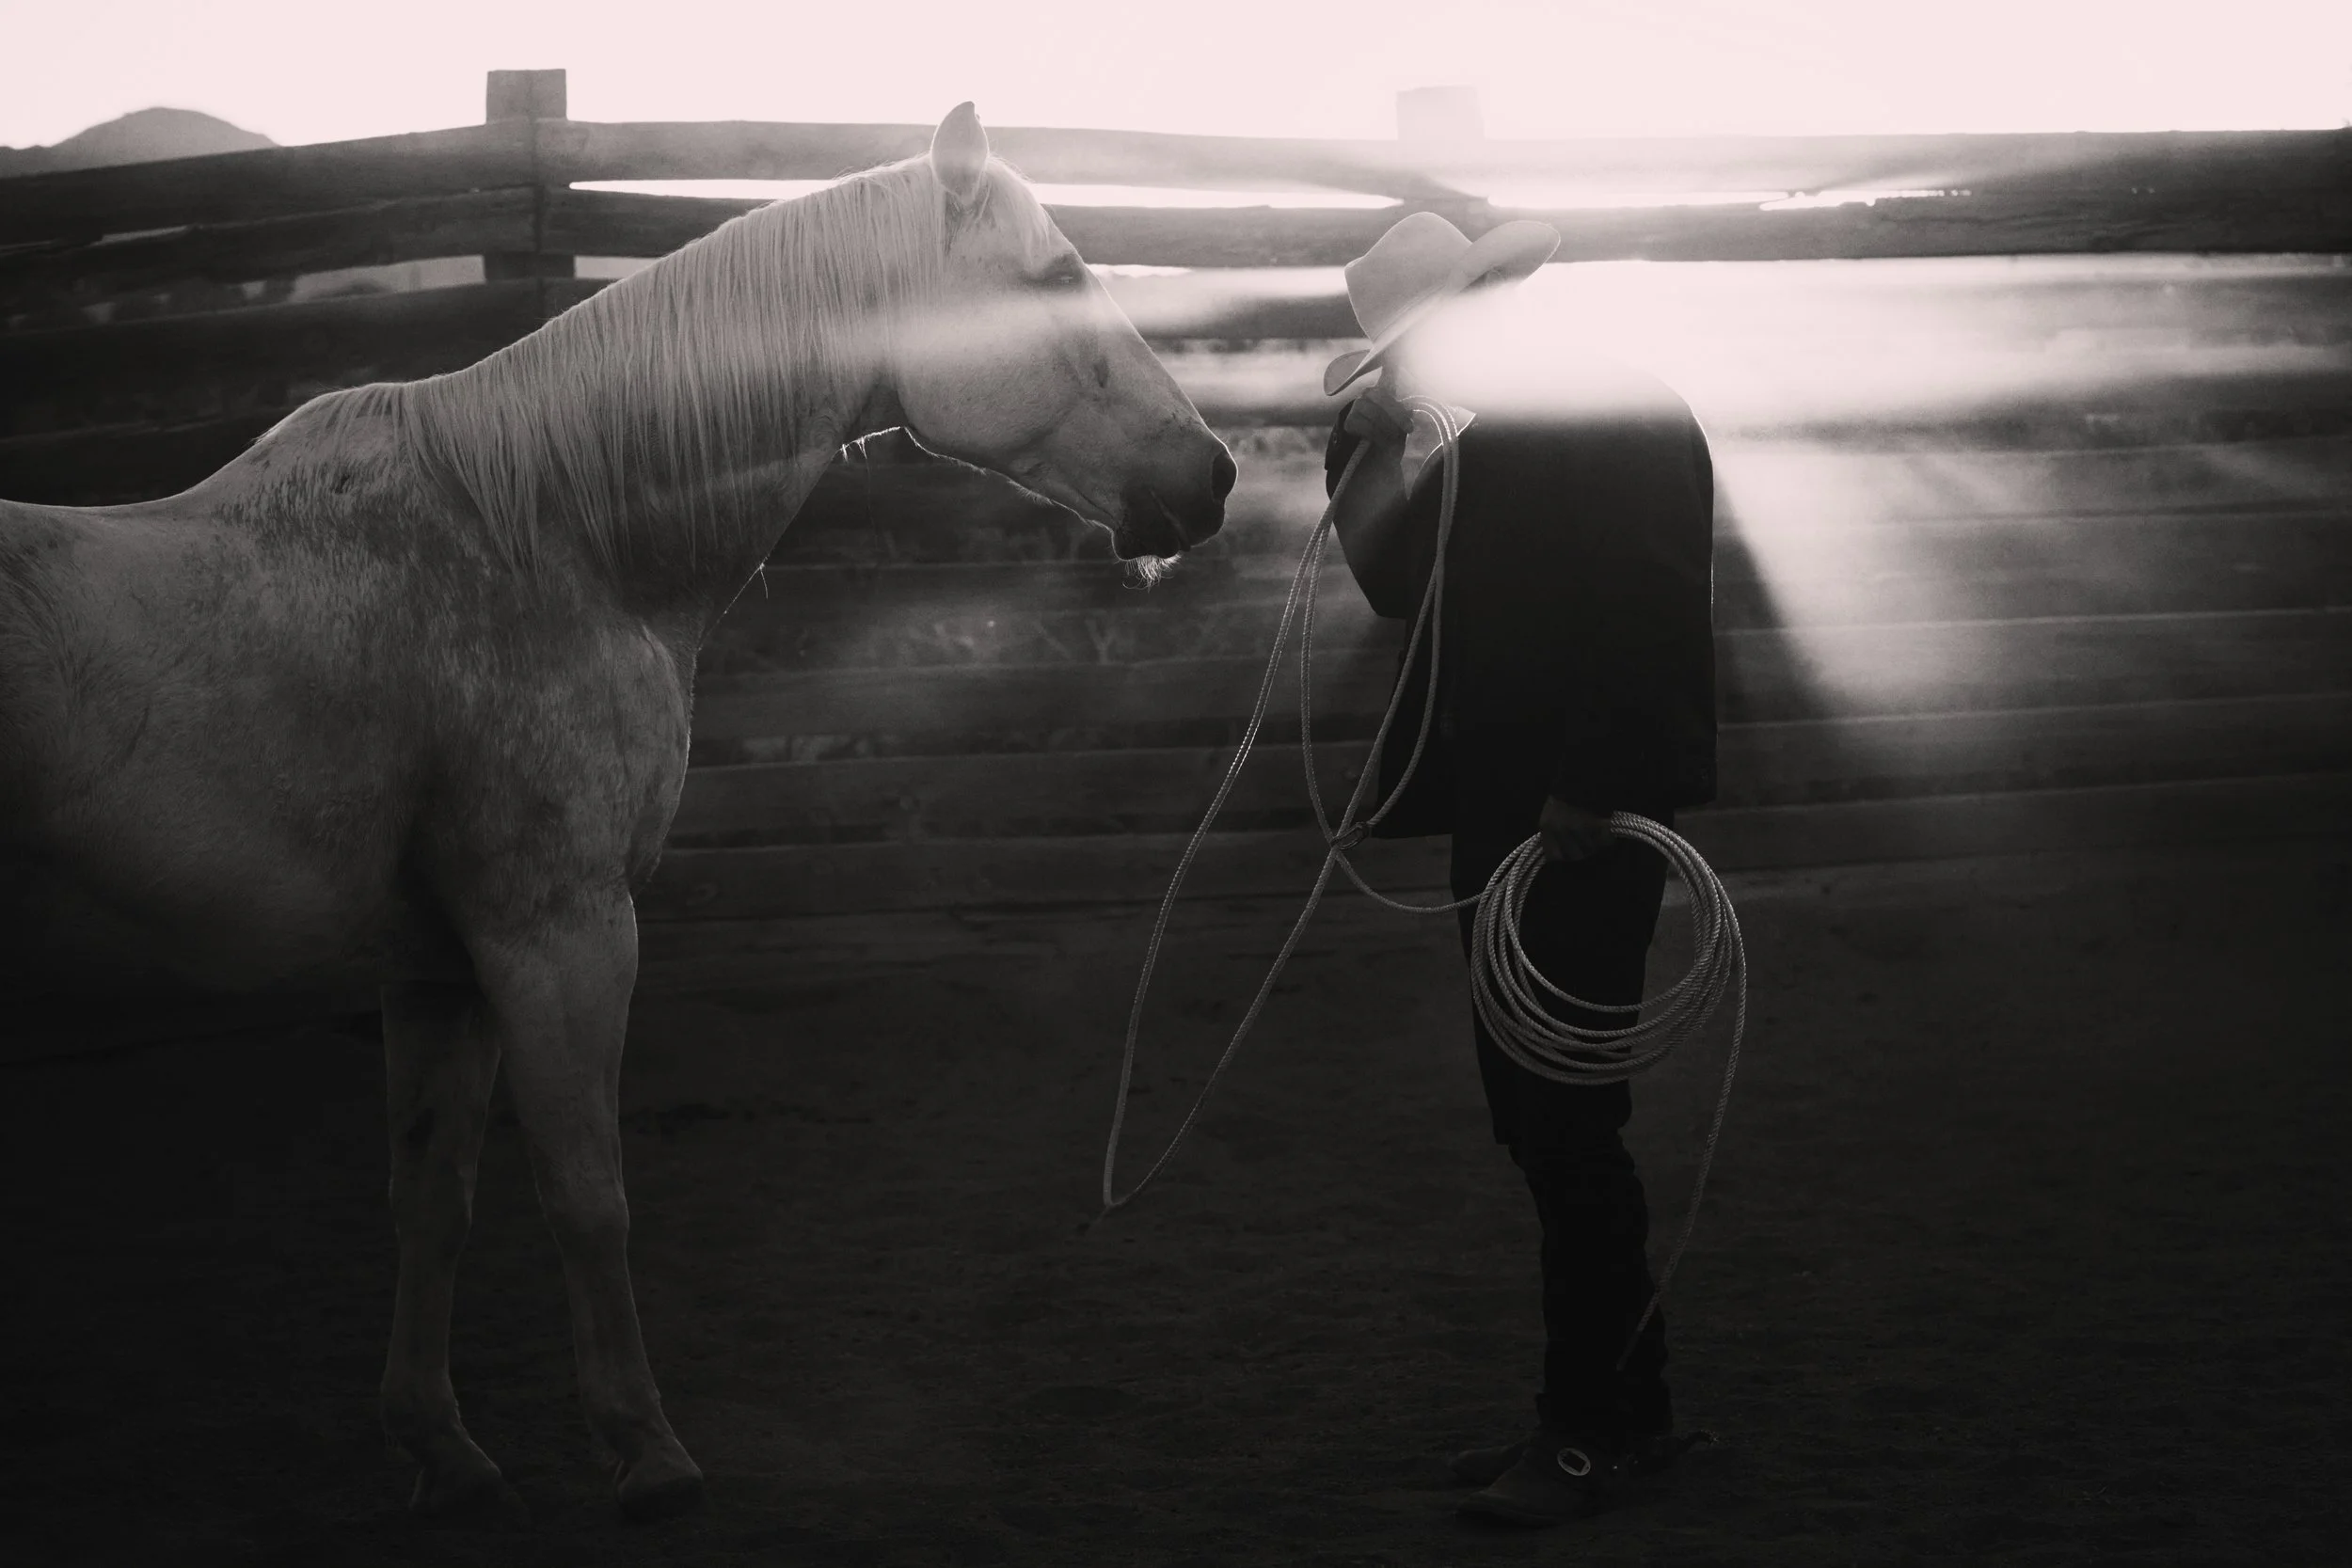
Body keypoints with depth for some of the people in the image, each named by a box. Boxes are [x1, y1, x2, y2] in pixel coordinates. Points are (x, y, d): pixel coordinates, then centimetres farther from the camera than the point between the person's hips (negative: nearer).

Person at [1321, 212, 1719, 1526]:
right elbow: (1403, 586, 18)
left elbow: (1651, 615, -19)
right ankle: (1610, 1408, 20)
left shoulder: (1628, 417, -11)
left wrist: (1588, 790, -23)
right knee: (1542, 1118, 12)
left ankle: (1610, 1425, 1)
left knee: (1563, 1119, -7)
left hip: (1582, 827, -9)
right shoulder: (1489, 443, 16)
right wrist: (1371, 450, 5)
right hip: (1503, 818, 9)